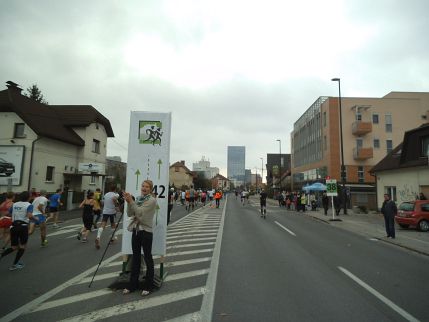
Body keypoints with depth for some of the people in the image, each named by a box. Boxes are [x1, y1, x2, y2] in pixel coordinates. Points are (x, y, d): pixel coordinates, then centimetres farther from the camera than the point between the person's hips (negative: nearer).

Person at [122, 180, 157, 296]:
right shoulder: (138, 199, 9)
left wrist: (131, 201, -20)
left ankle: (149, 286, 19)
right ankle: (133, 284, 28)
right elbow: (129, 214, 3)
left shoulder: (152, 200, -11)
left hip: (146, 232, -6)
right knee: (135, 258, 15)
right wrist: (128, 202, -12)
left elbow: (140, 212, -20)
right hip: (135, 230, 6)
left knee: (147, 258, 5)